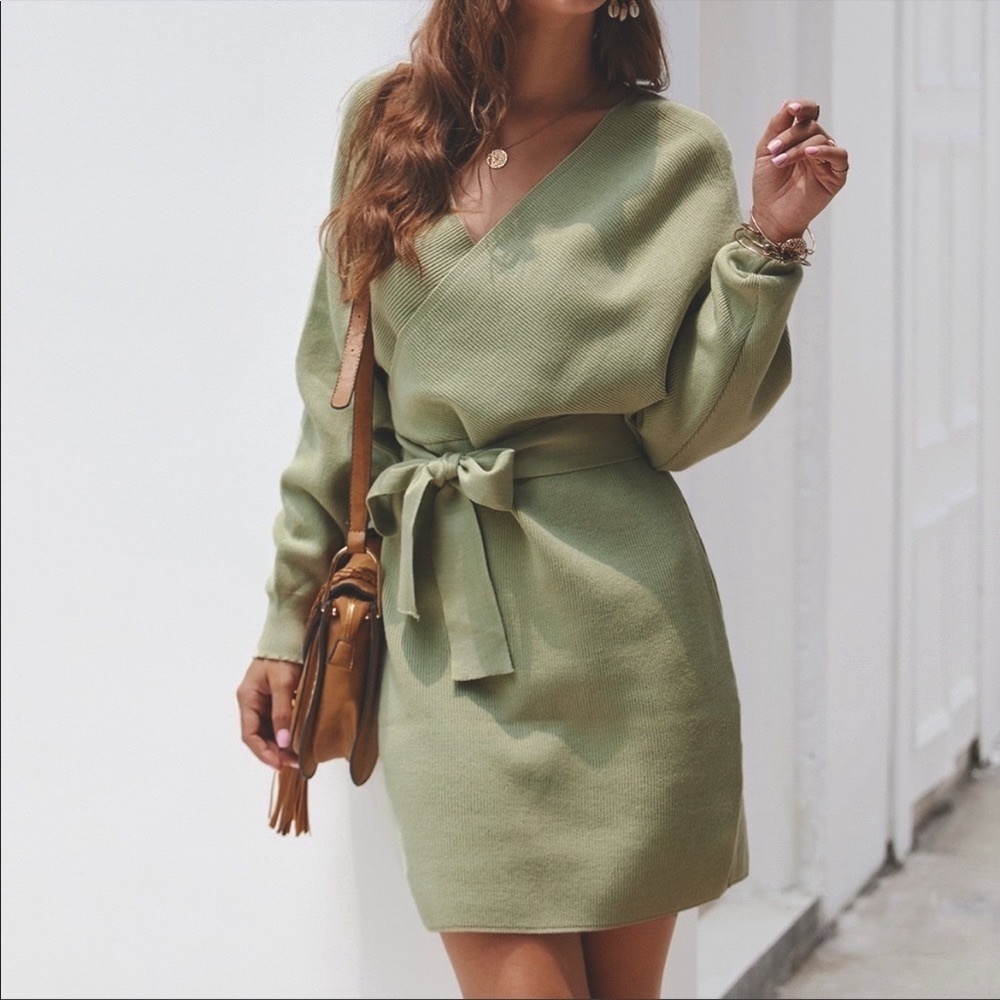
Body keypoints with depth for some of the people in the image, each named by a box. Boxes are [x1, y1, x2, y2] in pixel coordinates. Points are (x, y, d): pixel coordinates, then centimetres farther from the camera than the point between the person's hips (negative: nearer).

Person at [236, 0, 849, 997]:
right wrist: (287, 622, 12)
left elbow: (681, 424, -1)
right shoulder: (385, 122, 7)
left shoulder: (674, 152, 2)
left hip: (615, 610, -1)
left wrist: (765, 242, -11)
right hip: (440, 626, 1)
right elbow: (340, 398, 11)